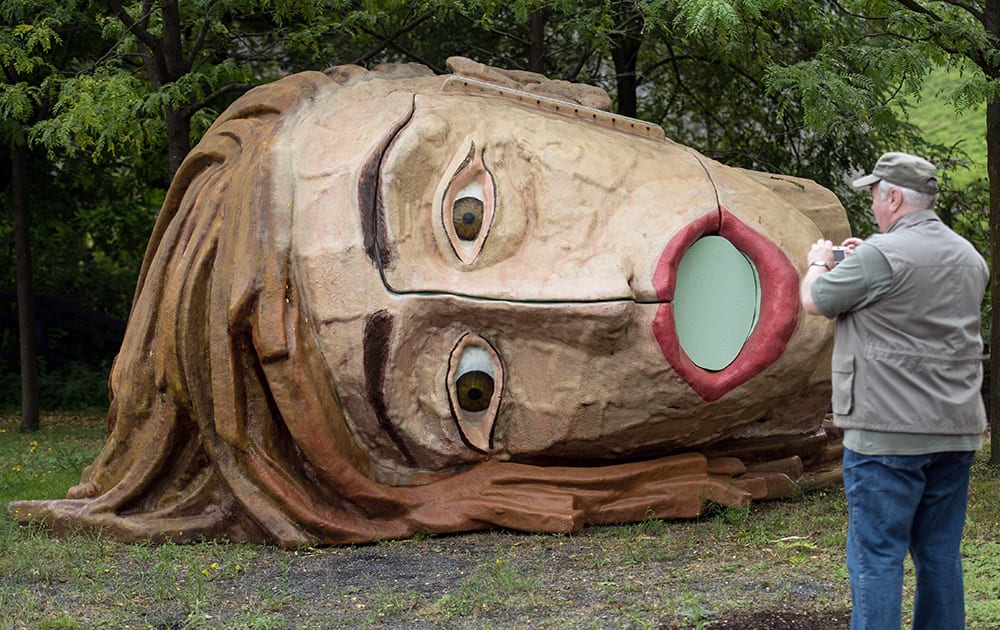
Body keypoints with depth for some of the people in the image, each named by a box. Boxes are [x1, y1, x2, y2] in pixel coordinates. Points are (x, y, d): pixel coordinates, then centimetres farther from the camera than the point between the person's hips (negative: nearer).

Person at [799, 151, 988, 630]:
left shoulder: (880, 257, -15)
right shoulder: (969, 258, 10)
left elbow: (813, 302, -4)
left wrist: (819, 263, 17)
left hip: (889, 434, -7)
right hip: (957, 430, 8)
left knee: (876, 555, -3)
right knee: (940, 553, 14)